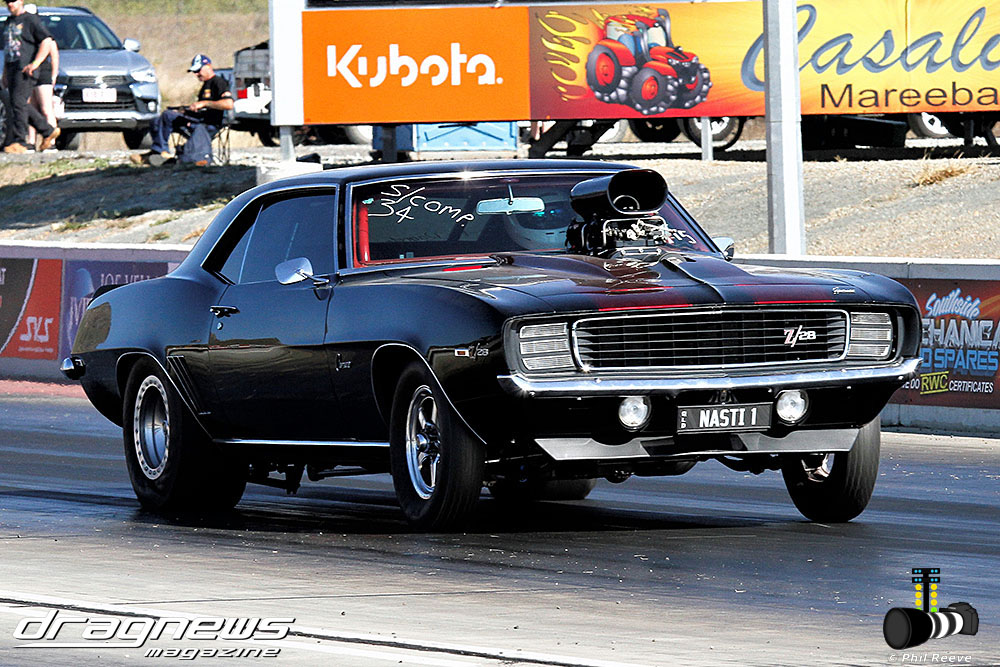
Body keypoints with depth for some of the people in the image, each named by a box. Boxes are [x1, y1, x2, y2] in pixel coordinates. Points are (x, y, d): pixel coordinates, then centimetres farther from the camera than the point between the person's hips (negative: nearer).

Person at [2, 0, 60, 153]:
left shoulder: (31, 20, -5)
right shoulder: (8, 22, 20)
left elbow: (47, 42, -11)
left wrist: (35, 64, -19)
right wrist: (5, 73, 22)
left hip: (25, 69, -8)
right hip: (12, 69, 8)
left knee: (19, 103, -14)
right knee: (22, 106, 7)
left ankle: (19, 142, -14)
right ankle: (49, 131, 17)